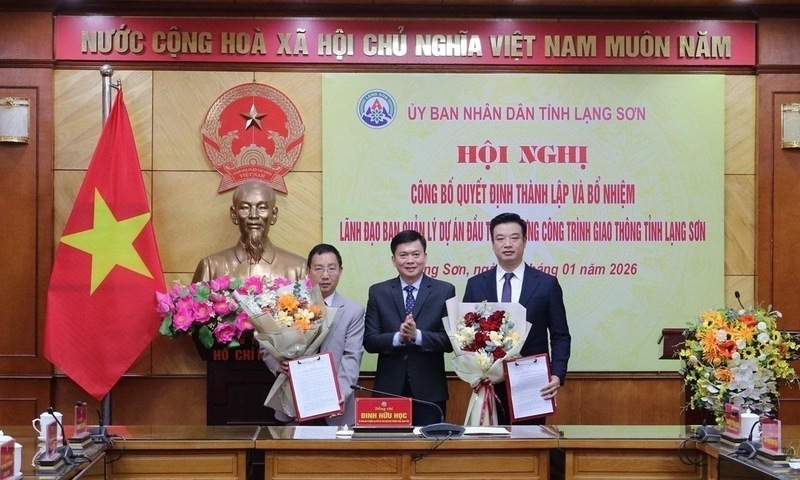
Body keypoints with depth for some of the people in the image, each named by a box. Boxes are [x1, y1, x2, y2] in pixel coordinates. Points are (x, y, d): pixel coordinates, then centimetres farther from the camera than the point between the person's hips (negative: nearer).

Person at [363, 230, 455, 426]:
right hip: (389, 389, 1)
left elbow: (450, 340, -4)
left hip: (429, 390, -1)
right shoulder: (378, 292, 6)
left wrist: (417, 335, -19)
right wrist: (398, 337, -18)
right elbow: (369, 341, 0)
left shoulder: (444, 291, 2)